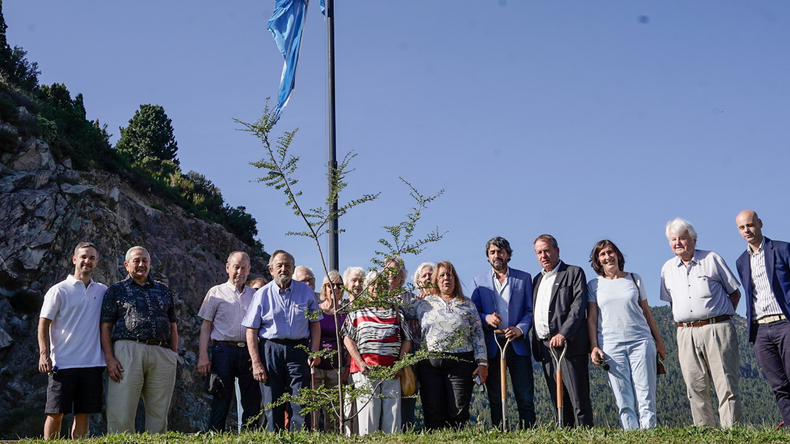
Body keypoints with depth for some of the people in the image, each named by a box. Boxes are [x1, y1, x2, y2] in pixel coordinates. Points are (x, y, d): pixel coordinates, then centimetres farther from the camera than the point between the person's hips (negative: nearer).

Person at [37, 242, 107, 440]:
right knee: (56, 413, -1)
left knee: (83, 414, 5)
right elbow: (43, 324, -2)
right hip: (63, 362, -3)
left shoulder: (102, 291, 12)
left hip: (92, 363, 3)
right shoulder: (59, 290, 1)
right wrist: (44, 354, -11)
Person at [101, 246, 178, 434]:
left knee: (159, 415, 3)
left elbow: (172, 325, 22)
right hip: (128, 351, -3)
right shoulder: (116, 290, 12)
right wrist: (110, 358, -7)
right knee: (121, 413, -9)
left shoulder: (163, 290, 22)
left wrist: (174, 355, 11)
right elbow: (105, 327, 5)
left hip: (162, 355, 3)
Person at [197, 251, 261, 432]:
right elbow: (205, 326, 5)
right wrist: (203, 356, -6)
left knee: (252, 402, 2)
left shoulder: (255, 295, 15)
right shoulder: (216, 293, 8)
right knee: (221, 402, -3)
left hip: (249, 353, 3)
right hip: (224, 351, -3)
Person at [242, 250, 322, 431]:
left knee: (300, 404, -5)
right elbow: (251, 331, 1)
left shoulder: (305, 291, 9)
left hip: (298, 351, 0)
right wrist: (256, 363, -7)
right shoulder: (262, 294, 4)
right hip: (270, 350, 0)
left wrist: (315, 351, -2)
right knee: (272, 405, 2)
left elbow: (315, 323, 11)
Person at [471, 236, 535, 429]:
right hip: (491, 346, 1)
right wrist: (487, 318, -13)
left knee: (525, 397, -5)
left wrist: (520, 329, -12)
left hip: (518, 344, -1)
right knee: (495, 399, 4)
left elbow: (531, 310, 6)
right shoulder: (479, 280, 13)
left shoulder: (524, 278, 10)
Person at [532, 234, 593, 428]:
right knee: (559, 402, 6)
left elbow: (578, 307, -10)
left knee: (579, 400, -8)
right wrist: (536, 346, 10)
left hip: (569, 345, -6)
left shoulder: (574, 273, 3)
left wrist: (563, 334, -22)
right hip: (545, 347, 6)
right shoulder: (538, 279, 24)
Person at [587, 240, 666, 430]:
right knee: (624, 401, -2)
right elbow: (591, 318, 6)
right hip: (611, 346, -1)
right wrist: (593, 347, -4)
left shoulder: (634, 279, 12)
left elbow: (646, 311, 16)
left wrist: (658, 341, 15)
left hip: (641, 341, 1)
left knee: (646, 397, -5)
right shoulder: (594, 285, 9)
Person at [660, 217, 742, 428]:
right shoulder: (668, 268, 15)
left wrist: (721, 316, 1)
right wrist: (683, 322, 10)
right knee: (696, 389, 2)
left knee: (726, 385, -7)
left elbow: (734, 292, 10)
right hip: (686, 334, 4)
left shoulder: (712, 259, 5)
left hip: (717, 330, -3)